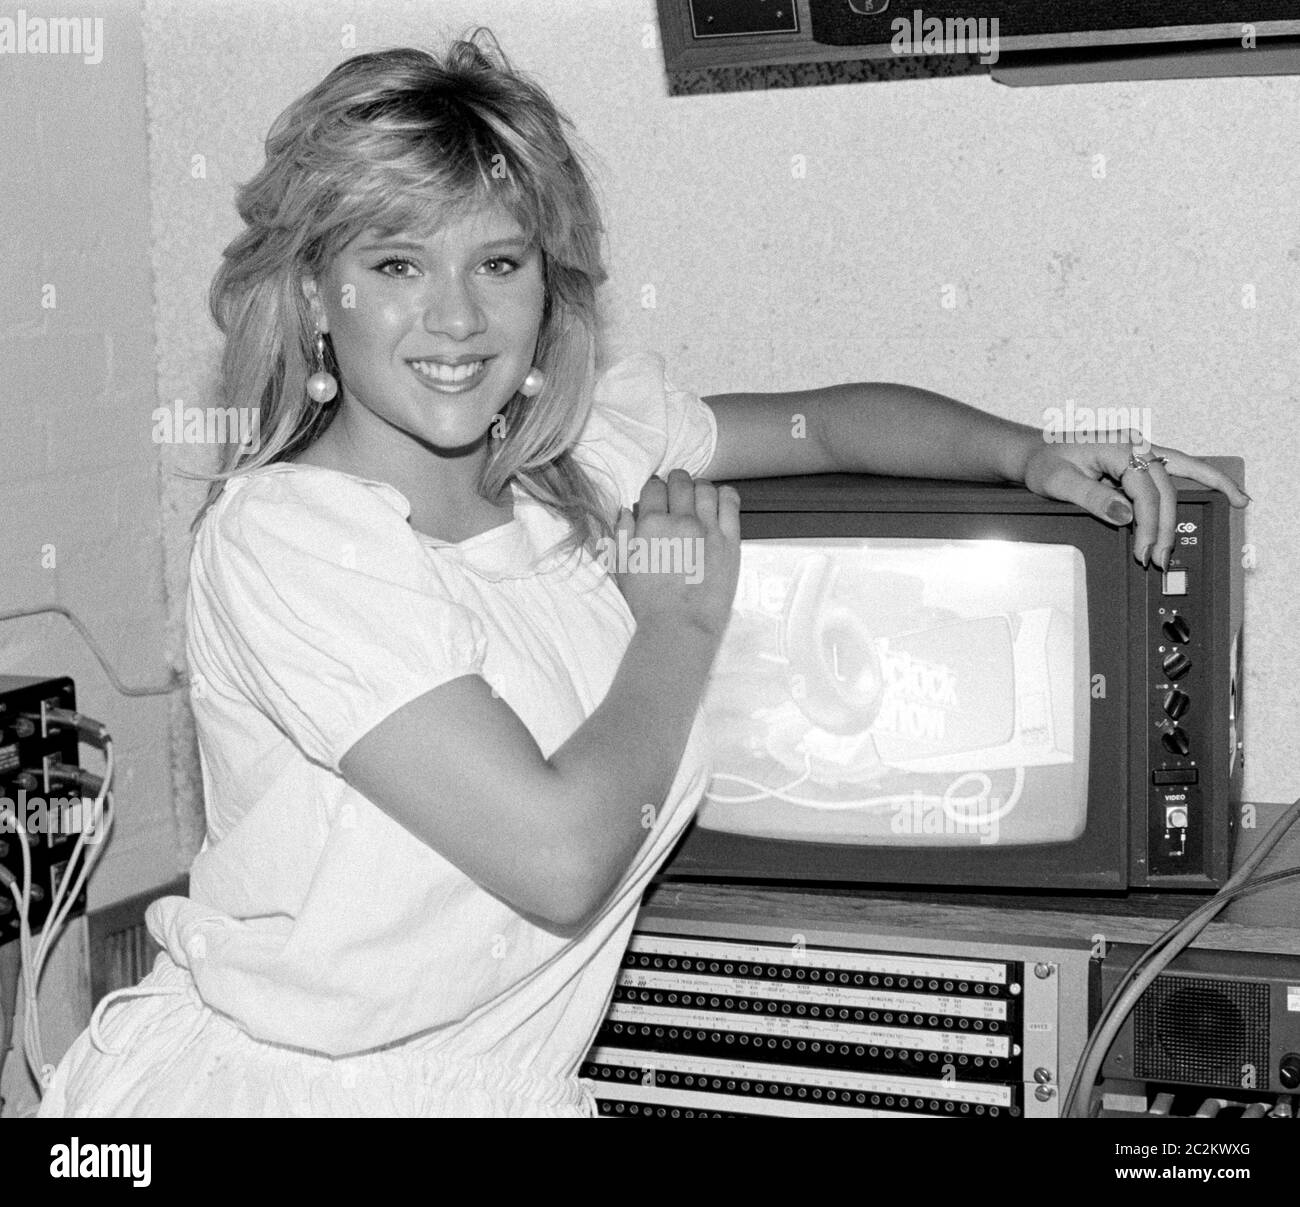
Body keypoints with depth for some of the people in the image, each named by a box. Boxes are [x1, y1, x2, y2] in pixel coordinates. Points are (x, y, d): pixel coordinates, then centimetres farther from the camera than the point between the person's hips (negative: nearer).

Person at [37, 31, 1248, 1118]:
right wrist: (682, 621, -9)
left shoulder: (583, 453, 2)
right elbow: (560, 860, -23)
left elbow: (827, 417, 18)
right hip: (260, 1083, -4)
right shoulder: (280, 536, -18)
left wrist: (1030, 454, 2)